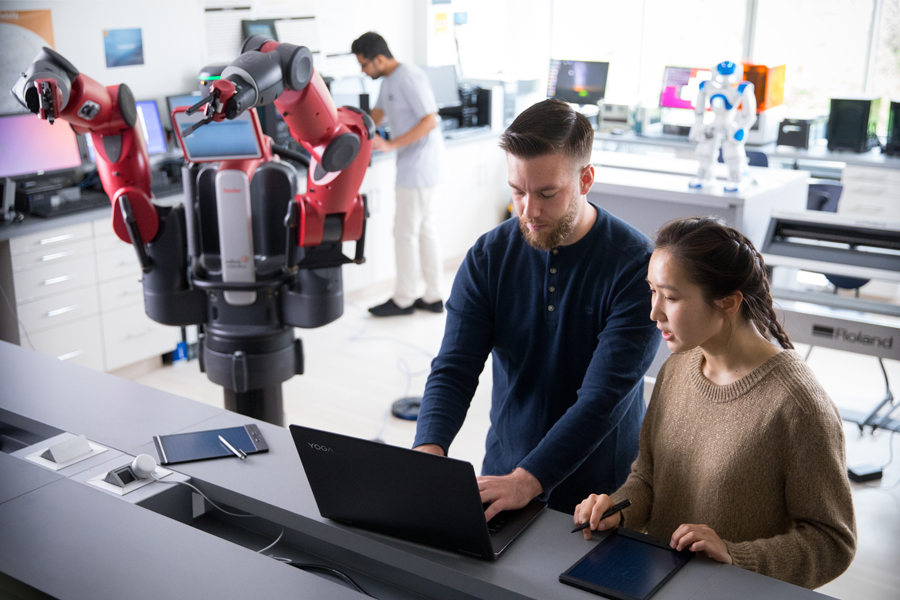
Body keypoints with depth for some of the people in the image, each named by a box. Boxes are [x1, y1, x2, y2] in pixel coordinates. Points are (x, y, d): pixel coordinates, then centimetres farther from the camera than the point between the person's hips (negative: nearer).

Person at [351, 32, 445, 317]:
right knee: (425, 228, 12)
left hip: (419, 163, -10)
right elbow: (376, 115, 26)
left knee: (405, 231, -3)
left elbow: (430, 121, -24)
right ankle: (433, 297, 19)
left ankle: (404, 299, 7)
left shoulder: (409, 77, -18)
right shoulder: (389, 80, 14)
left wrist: (391, 145, -26)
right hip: (414, 163, 10)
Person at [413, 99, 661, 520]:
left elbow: (605, 396, -21)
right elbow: (455, 368, -6)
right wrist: (429, 449, -25)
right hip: (504, 475, 3)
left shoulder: (636, 266, -14)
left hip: (599, 494, -2)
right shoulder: (488, 256, -2)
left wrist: (527, 481, -30)